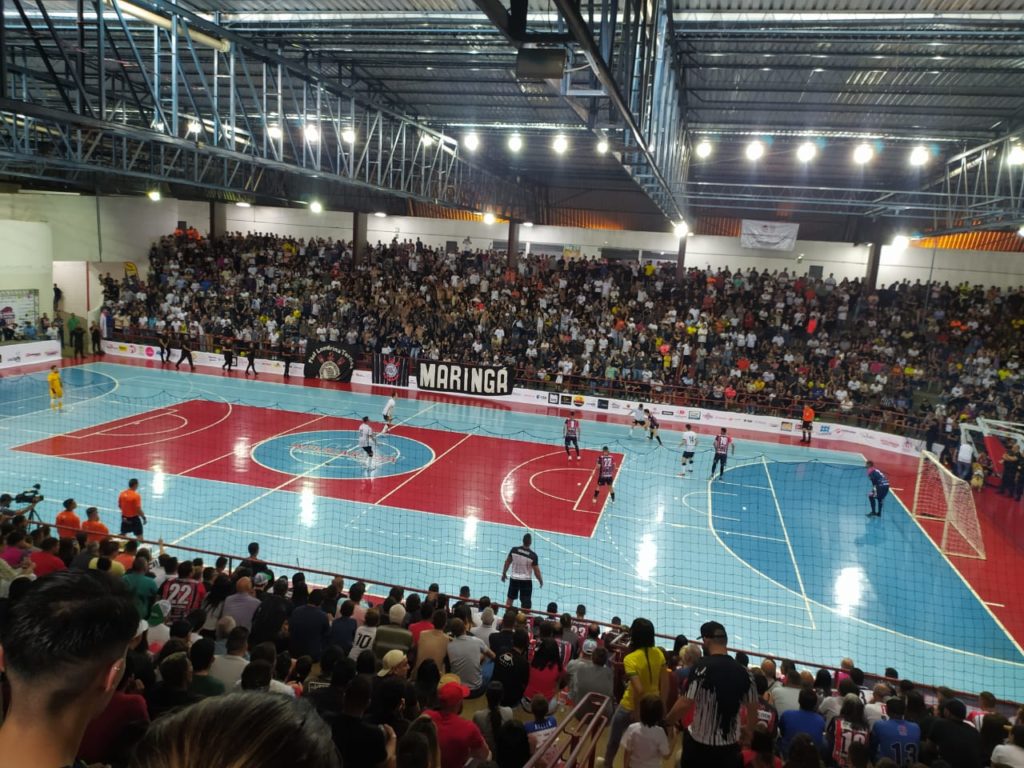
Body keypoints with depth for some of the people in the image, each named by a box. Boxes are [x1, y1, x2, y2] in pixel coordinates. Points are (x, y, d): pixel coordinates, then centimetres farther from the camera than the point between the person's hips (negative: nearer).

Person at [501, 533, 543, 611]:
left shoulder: (514, 550, -10)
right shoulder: (533, 555, -18)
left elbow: (507, 562, 2)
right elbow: (536, 570, -11)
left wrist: (504, 574, 17)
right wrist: (540, 581, 6)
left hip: (514, 579, 3)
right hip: (526, 581, -3)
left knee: (510, 598, 24)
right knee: (526, 604, 6)